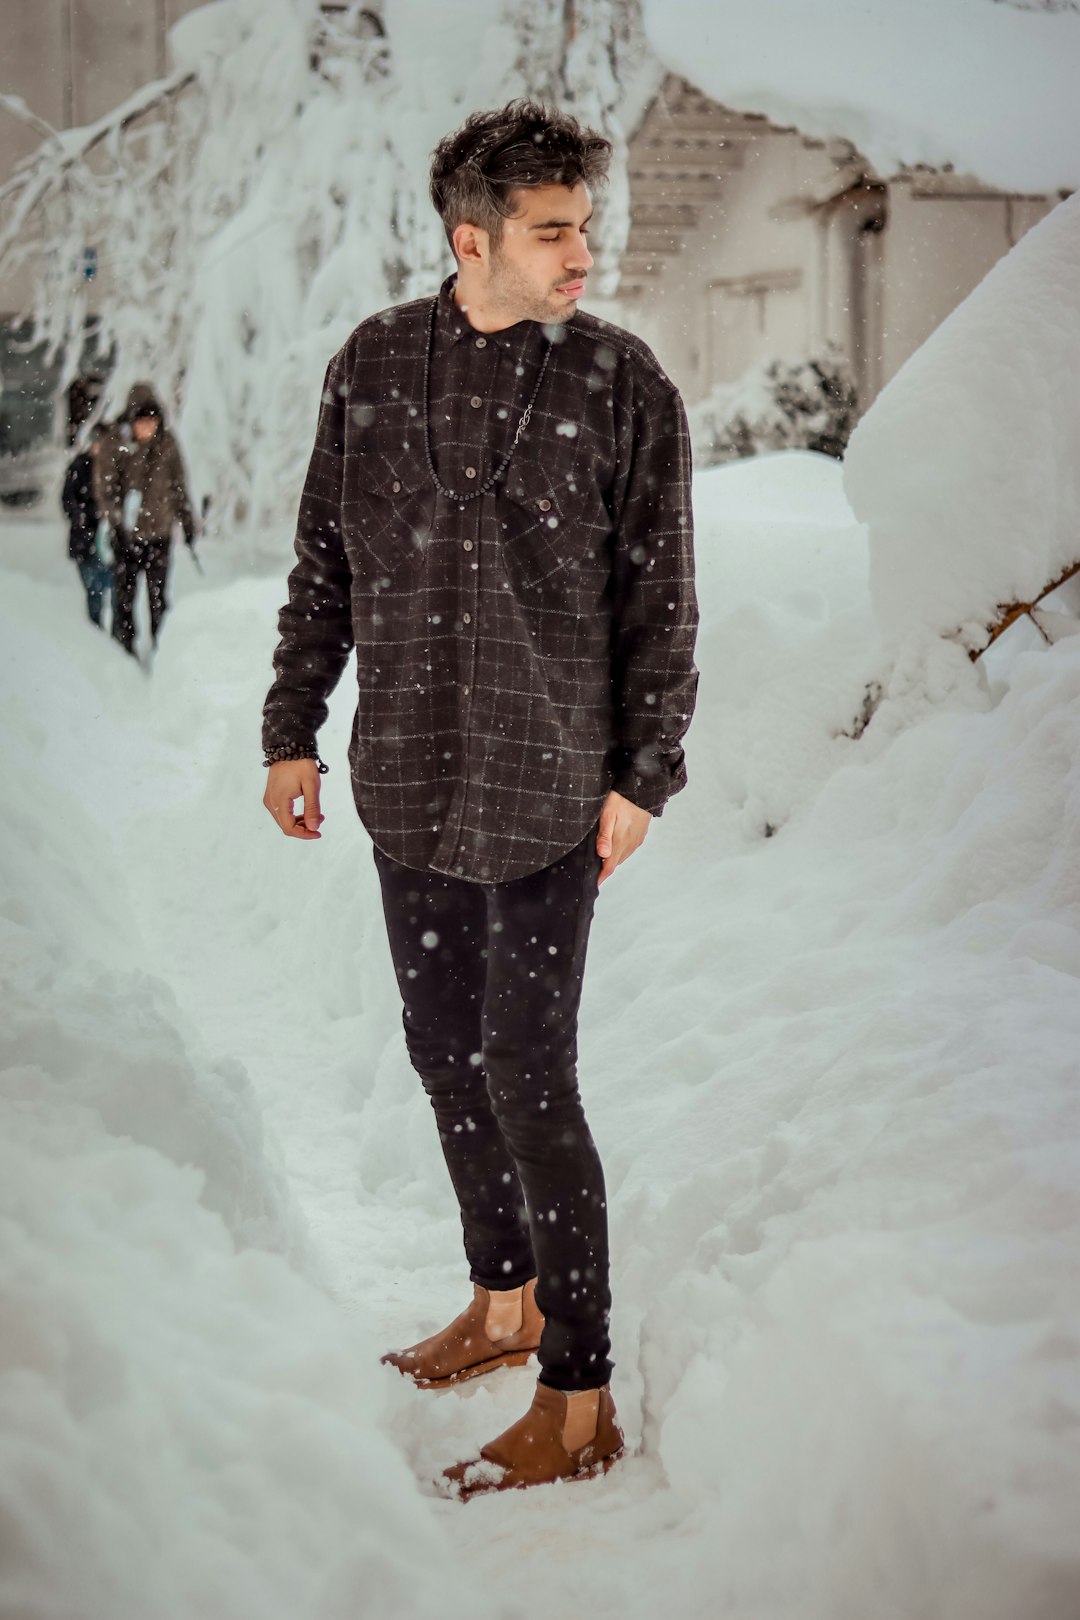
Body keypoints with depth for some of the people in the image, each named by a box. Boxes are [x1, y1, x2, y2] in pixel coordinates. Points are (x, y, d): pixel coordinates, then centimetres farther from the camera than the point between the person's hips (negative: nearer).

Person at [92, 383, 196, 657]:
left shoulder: (166, 444, 3)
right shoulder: (114, 443, -7)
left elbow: (179, 486, 13)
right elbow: (104, 487, -8)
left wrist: (187, 521, 16)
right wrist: (117, 520, -18)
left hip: (160, 532, 2)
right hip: (127, 533, -2)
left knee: (158, 596, 4)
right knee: (125, 594, 3)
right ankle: (126, 650, 12)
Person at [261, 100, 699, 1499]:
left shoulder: (620, 384, -5)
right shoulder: (373, 365, 3)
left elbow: (660, 606, -1)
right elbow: (322, 569, 11)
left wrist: (643, 775, -5)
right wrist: (290, 731, 9)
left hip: (548, 794, -4)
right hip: (408, 784, 4)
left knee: (528, 1078, -5)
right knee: (446, 1052, 14)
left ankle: (578, 1403, 6)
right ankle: (504, 1301, 34)